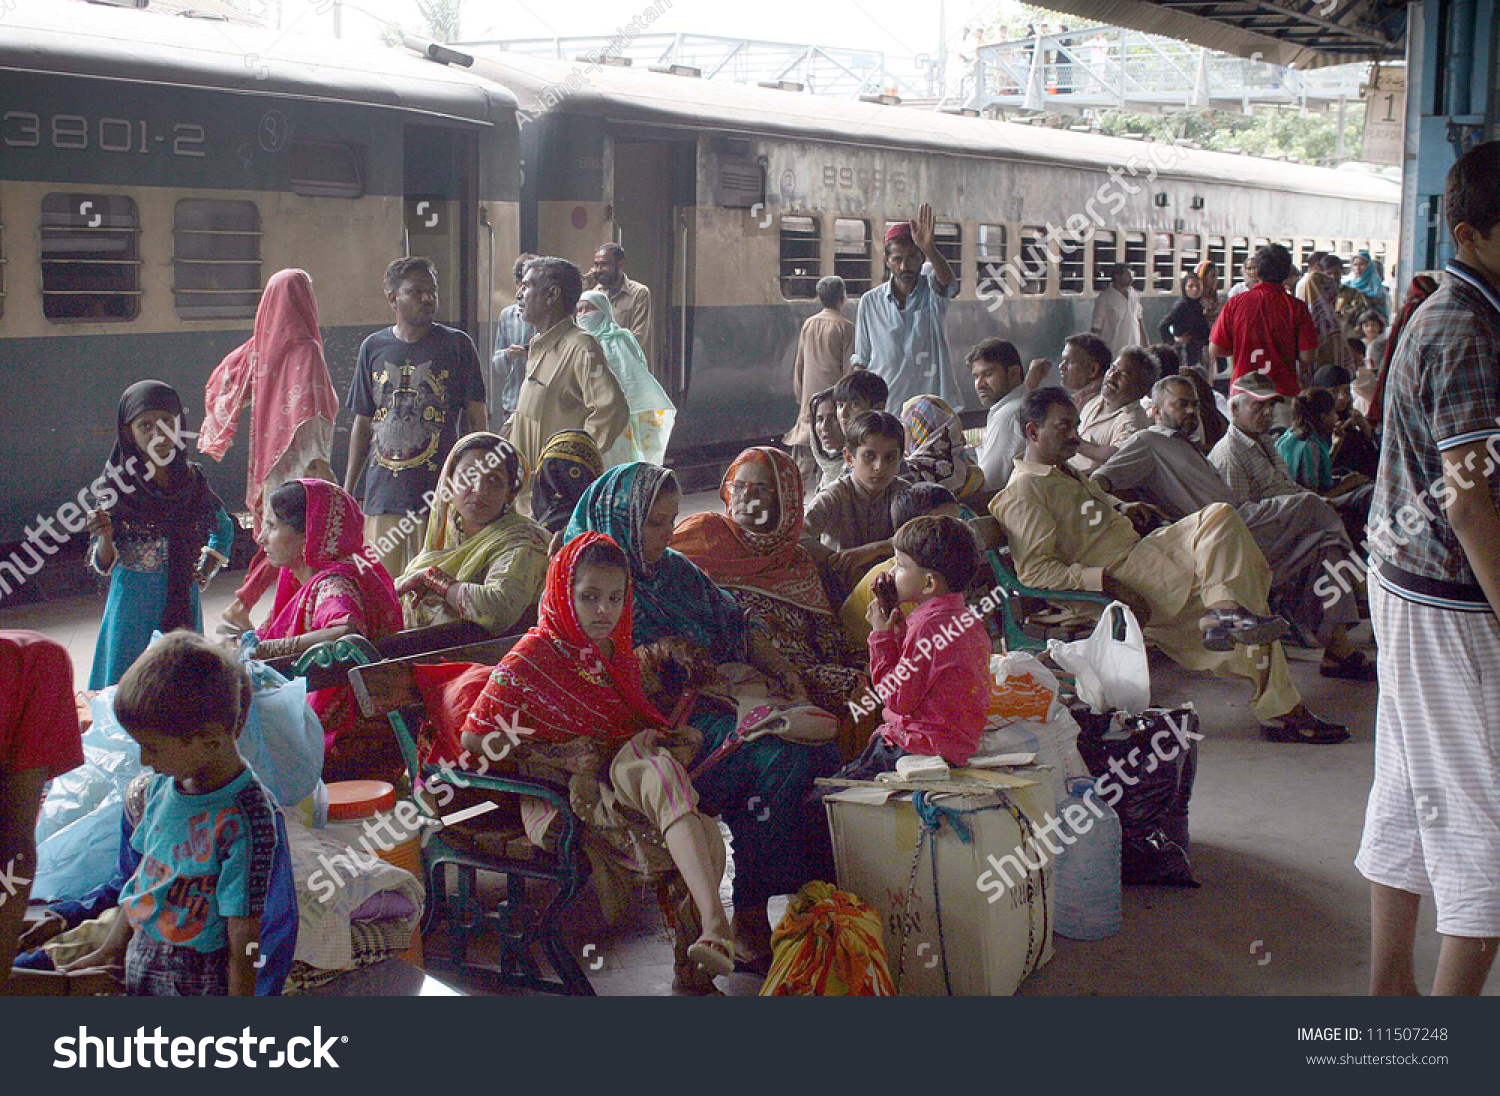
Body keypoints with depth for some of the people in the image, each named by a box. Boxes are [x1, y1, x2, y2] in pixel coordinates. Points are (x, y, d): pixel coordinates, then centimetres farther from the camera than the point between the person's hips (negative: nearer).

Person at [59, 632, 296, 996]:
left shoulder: (246, 820, -23)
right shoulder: (160, 787, 1)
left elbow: (244, 932, -20)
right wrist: (112, 949, 21)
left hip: (205, 983, -7)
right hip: (140, 966, 8)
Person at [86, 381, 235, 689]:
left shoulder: (192, 479, -1)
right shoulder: (116, 489, -8)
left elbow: (224, 529, 17)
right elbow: (103, 564, -5)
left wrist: (205, 570, 5)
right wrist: (105, 535, -24)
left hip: (183, 603, 2)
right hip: (133, 605, -2)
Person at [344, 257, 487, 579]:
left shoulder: (457, 345, 3)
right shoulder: (373, 347, 10)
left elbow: (477, 420, 4)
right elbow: (362, 424, 17)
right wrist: (347, 490, 15)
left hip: (438, 491, -3)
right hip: (383, 492, 3)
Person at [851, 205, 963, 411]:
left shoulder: (932, 293, 3)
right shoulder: (870, 302, 7)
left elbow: (948, 281, -23)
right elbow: (861, 361, 12)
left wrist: (929, 248, -43)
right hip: (883, 406, 1)